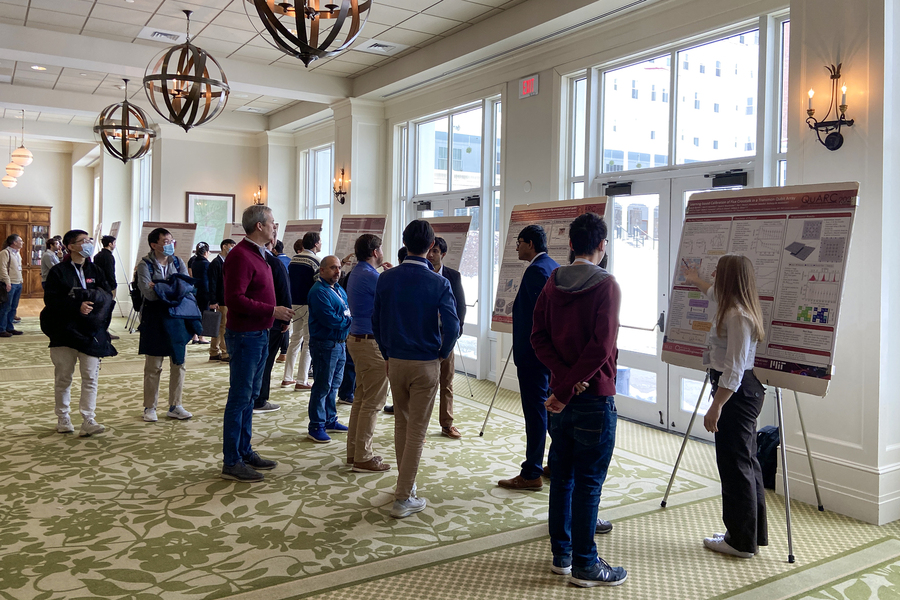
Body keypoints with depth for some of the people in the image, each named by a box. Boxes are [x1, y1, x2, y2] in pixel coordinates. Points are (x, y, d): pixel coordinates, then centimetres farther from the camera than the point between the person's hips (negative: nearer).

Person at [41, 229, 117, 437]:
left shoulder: (95, 270, 11)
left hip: (91, 330, 2)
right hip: (65, 330, -2)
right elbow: (51, 299, -9)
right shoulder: (58, 271, 1)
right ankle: (62, 418, 20)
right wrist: (77, 306, -20)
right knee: (63, 376, 7)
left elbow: (107, 295, 0)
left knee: (90, 376, -5)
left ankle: (88, 420, -5)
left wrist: (84, 294, -16)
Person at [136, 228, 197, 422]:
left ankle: (175, 406, 19)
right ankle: (150, 407, 17)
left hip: (178, 318, 4)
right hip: (154, 320, -4)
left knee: (179, 364, 8)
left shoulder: (178, 263, 8)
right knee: (153, 367, 5)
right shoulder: (145, 265, -4)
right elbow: (148, 292, -18)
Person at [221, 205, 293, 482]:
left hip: (259, 334, 10)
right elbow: (235, 299, -25)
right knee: (240, 397, -3)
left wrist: (276, 314, 13)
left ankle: (245, 452, 27)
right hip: (245, 335, -10)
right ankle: (231, 462, 5)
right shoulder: (240, 256, -17)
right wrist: (272, 311, -23)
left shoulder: (259, 254, 16)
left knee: (250, 395, 16)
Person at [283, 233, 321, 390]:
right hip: (309, 305, -7)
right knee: (309, 343, -1)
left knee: (295, 340, 15)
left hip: (294, 304, 7)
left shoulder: (294, 259, 10)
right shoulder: (314, 260, -12)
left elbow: (290, 281, 15)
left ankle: (287, 378, 19)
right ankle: (301, 381, 0)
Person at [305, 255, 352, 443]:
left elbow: (349, 309, 19)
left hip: (340, 343, 9)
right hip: (325, 345, -9)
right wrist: (350, 321, -12)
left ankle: (330, 421, 29)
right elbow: (330, 319, -23)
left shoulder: (338, 289, 13)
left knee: (334, 384, 17)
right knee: (322, 386, -3)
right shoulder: (319, 291, -16)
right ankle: (316, 427, 5)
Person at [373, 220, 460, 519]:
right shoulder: (439, 283, -13)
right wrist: (442, 354, 1)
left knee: (401, 423, 20)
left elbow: (376, 321, 4)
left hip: (395, 361, 4)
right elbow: (451, 326, -17)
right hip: (426, 363, -4)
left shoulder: (385, 279, -2)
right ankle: (403, 498, 7)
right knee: (417, 430, 4)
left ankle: (404, 483, 33)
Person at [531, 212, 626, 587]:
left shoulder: (552, 283, 6)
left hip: (561, 395, 6)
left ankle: (561, 554, 25)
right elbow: (601, 346, -21)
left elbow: (538, 338, 0)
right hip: (594, 398, -6)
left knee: (562, 476, 14)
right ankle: (584, 565, 11)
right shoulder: (606, 285, -11)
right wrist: (566, 391, -16)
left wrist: (564, 377, -9)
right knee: (588, 482, 2)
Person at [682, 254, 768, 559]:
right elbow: (716, 294, 38)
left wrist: (716, 406, -25)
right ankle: (753, 534, 28)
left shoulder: (737, 316, -20)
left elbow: (734, 370, -25)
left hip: (737, 394, -11)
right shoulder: (736, 308, 11)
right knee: (745, 463, 17)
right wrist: (695, 280, 54)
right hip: (743, 392, 11)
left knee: (735, 465, -2)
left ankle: (741, 541, 8)